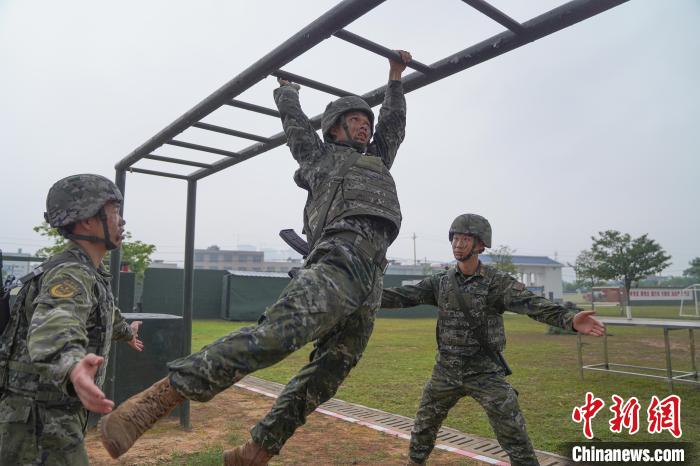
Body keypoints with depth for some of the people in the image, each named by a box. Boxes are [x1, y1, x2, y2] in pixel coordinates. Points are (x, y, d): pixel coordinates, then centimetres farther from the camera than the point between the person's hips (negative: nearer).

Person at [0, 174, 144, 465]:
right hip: (41, 424, -9)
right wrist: (73, 366, -67)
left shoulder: (89, 274, 8)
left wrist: (126, 331, 49)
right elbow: (54, 328, -45)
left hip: (58, 418, 9)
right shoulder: (70, 274, -23)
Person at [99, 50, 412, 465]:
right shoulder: (320, 155, 22)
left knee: (330, 370, 2)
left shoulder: (378, 160, 38)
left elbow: (394, 120, 47)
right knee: (275, 334, -29)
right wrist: (288, 90, 52)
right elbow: (294, 118, 31)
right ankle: (159, 396, -25)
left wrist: (395, 78, 53)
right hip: (342, 257, -7)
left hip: (372, 281, 7)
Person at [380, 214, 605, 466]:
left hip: (486, 373, -3)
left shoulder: (498, 281, -12)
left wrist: (570, 319, -45)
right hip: (446, 371, 4)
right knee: (423, 428, 15)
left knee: (514, 437, -3)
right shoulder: (441, 281, 0)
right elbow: (404, 295, -2)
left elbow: (532, 304, -26)